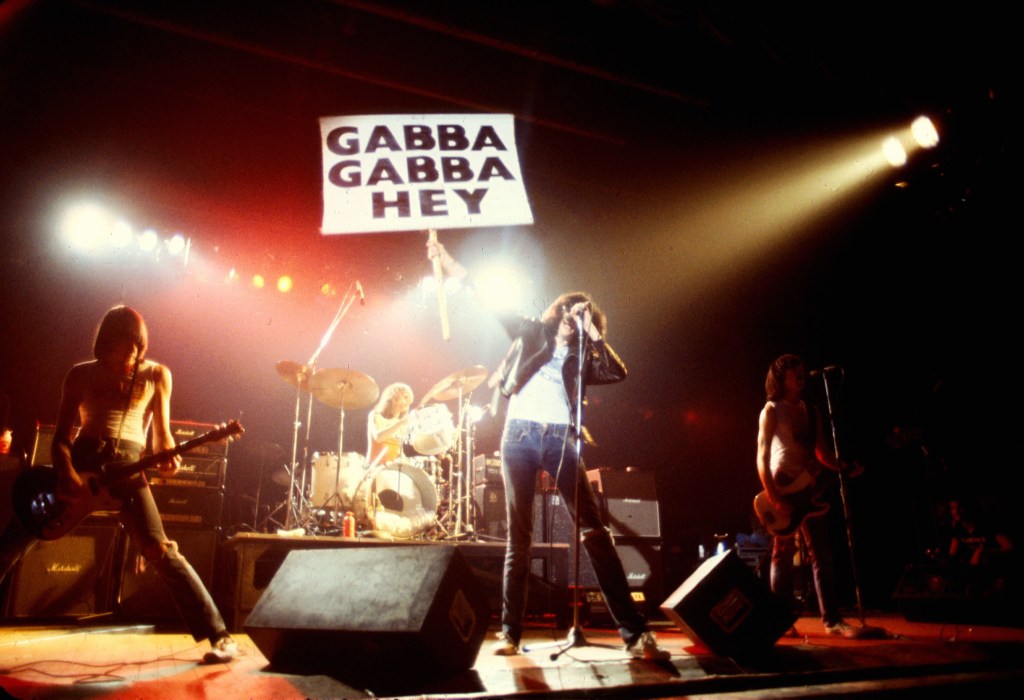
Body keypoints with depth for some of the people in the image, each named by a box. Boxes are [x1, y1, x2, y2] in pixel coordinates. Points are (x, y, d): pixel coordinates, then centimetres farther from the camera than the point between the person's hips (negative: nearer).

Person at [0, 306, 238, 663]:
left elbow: (161, 433, 8)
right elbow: (61, 436, 6)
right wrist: (66, 473, -13)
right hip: (80, 460, 3)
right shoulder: (80, 374, 9)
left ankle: (219, 634, -13)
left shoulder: (156, 375, 6)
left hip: (127, 465, -3)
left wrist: (166, 456, -14)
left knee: (160, 551, -16)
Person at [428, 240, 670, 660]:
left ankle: (634, 631, -5)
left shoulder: (581, 359, 19)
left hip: (560, 440, 1)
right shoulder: (531, 334, 18)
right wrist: (449, 263, 4)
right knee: (519, 536, 3)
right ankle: (510, 632, 12)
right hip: (519, 436, 0)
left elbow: (618, 373, 1)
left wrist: (593, 334, 5)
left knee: (594, 531, -6)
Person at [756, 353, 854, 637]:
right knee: (783, 553, 0)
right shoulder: (772, 410, -3)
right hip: (784, 486, -6)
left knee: (822, 554, 6)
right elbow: (762, 457, -11)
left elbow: (822, 452, 14)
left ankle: (832, 619, 12)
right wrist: (774, 498, -19)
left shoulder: (810, 411, 15)